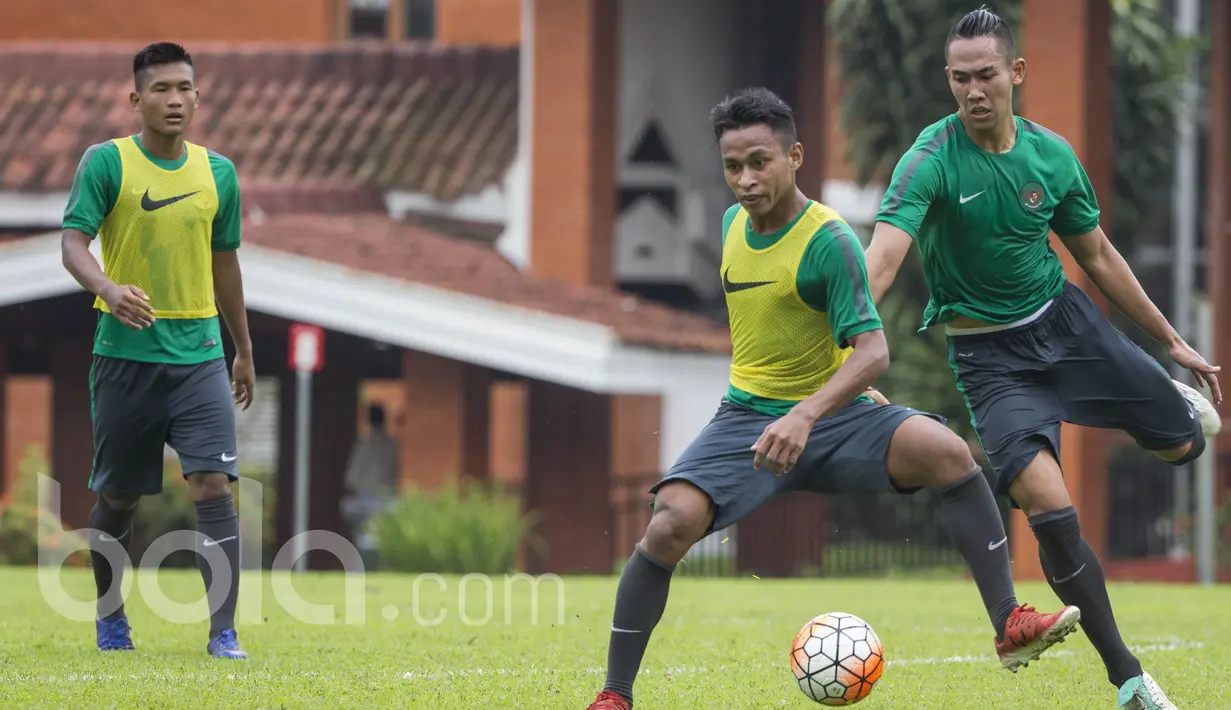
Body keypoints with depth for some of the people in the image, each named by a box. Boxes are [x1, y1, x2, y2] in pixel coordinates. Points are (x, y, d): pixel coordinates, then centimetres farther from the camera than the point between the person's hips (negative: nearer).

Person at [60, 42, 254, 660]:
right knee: (118, 495, 8)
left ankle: (223, 632, -13)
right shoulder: (106, 162, -4)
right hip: (125, 350, -2)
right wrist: (107, 288, -34)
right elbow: (73, 242, -13)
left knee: (213, 483, -12)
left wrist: (244, 349, 24)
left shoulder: (217, 172, 8)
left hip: (199, 352, 2)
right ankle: (109, 614, 30)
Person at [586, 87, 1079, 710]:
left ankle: (1010, 627, -25)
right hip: (747, 419, 4)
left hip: (830, 414, -4)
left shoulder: (828, 240, -14)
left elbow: (872, 351, -23)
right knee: (671, 523, -23)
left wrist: (806, 415, -37)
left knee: (945, 450, -32)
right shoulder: (733, 223, 5)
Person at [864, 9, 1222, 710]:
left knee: (1185, 443, 7)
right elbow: (882, 258, -34)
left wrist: (1172, 340, 14)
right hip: (991, 355, -4)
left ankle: (1176, 396, 48)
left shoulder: (1052, 155, -6)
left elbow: (1098, 255, 9)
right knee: (1049, 508, -21)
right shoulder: (933, 159, -21)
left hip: (1065, 318, 4)